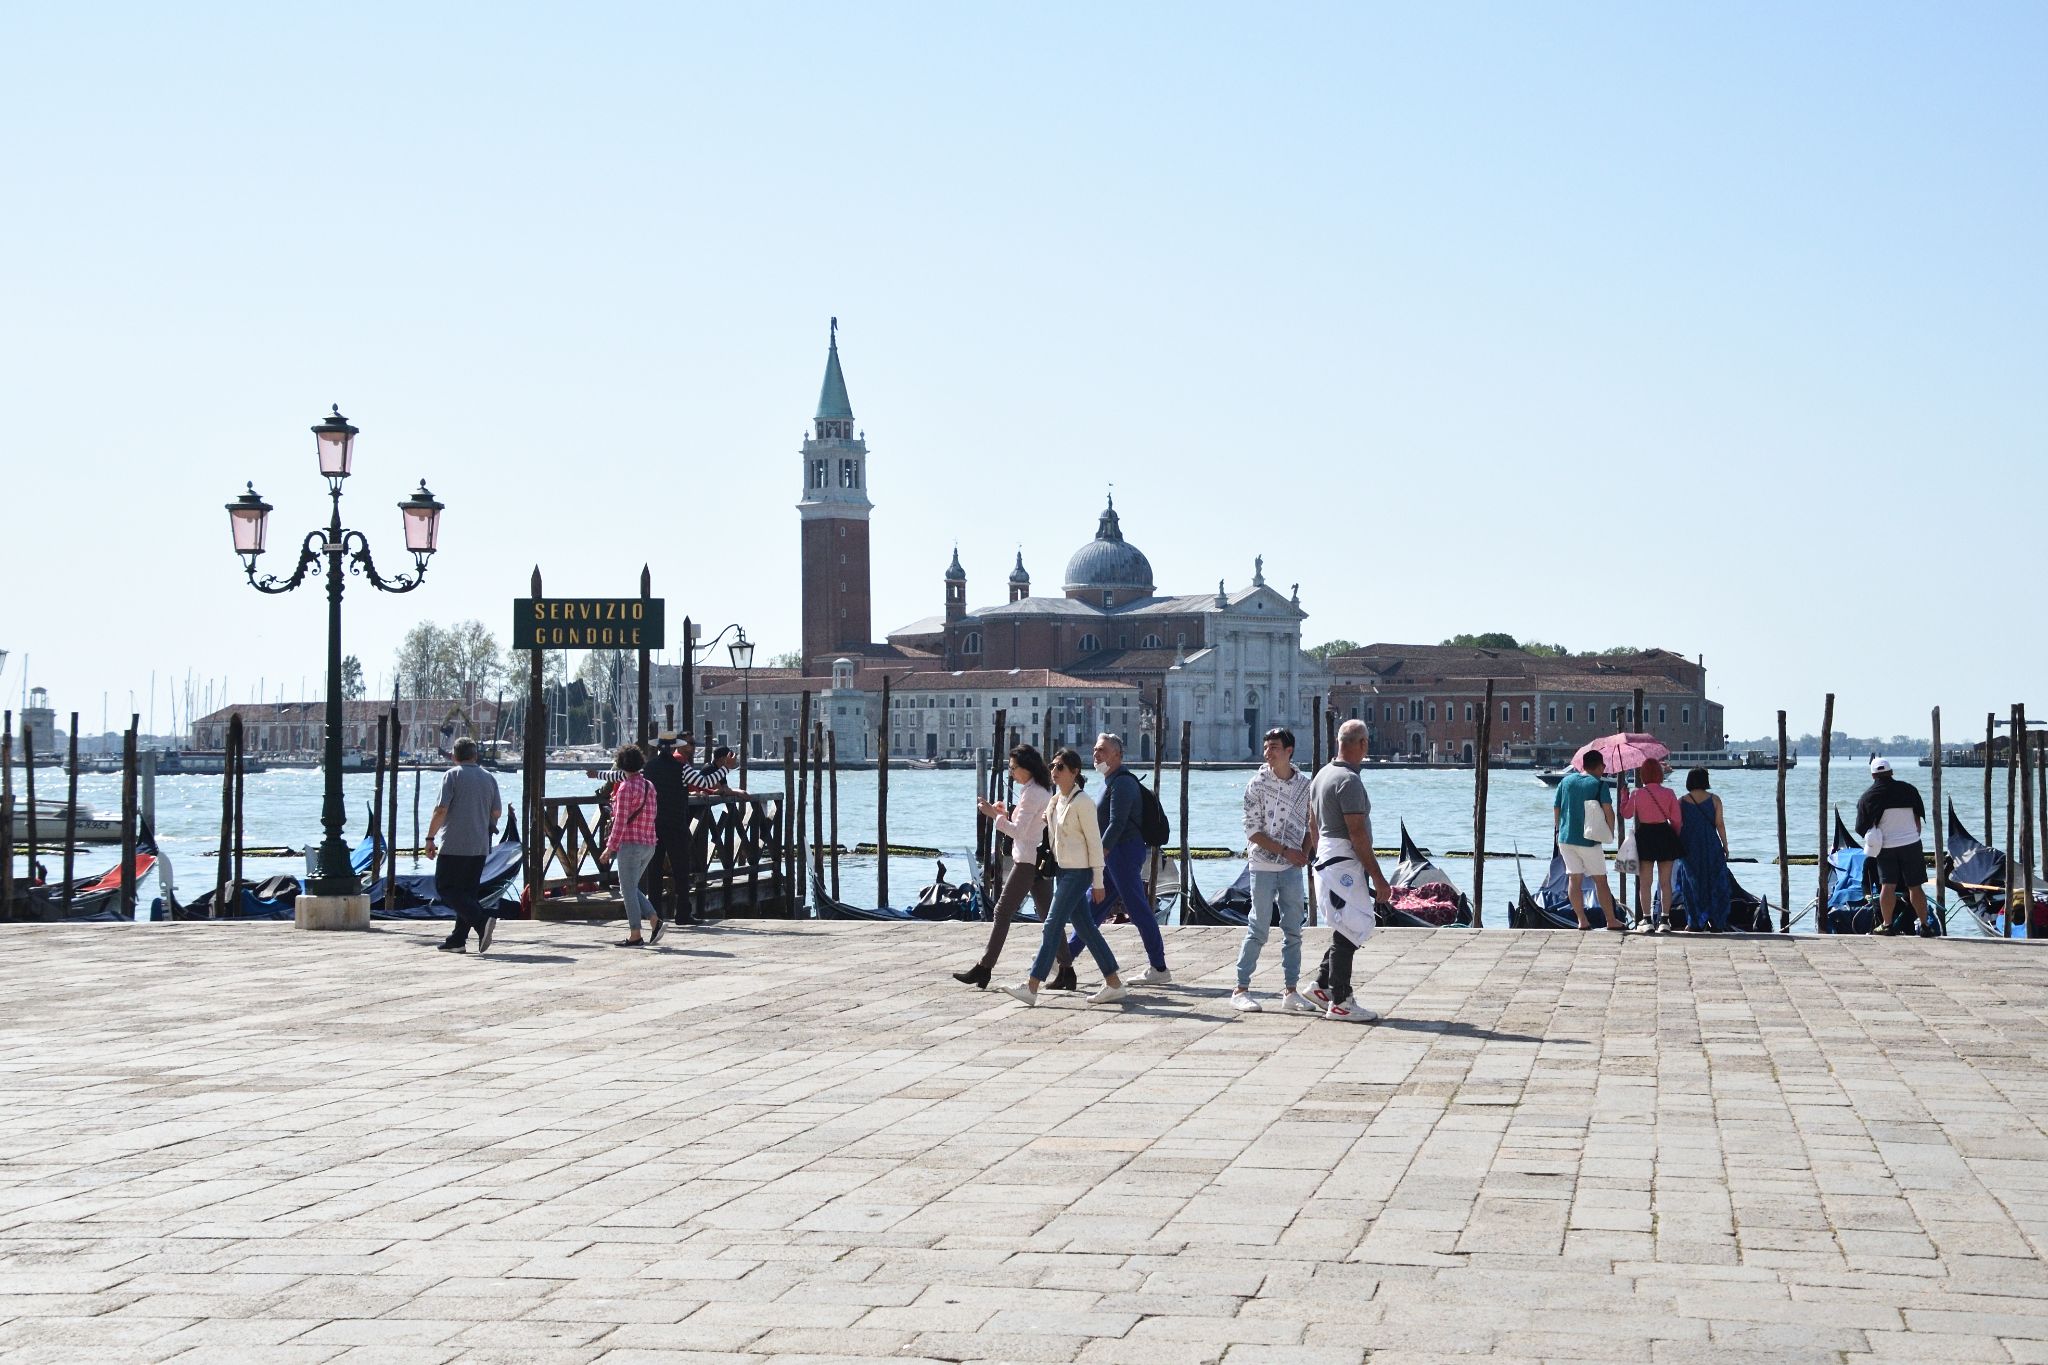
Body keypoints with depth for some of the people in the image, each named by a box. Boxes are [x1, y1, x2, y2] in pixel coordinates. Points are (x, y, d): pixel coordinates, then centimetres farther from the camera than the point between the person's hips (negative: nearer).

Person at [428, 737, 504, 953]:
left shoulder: (453, 775, -7)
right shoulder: (489, 778, 9)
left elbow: (441, 810, -13)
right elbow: (497, 812, 14)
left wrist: (430, 838, -6)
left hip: (453, 846, -6)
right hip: (480, 846, 6)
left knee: (446, 889, -1)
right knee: (467, 892, 12)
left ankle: (481, 919, -21)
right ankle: (457, 940, 11)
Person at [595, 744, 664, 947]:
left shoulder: (626, 788, -13)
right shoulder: (649, 786, 11)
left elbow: (620, 822, -16)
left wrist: (610, 848, -12)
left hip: (630, 844, -8)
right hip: (649, 844, 8)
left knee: (628, 890, 0)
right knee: (631, 888, 17)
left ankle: (635, 936, -1)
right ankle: (656, 921, 4)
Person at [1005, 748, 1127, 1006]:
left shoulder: (1082, 802, -14)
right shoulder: (1057, 799, 10)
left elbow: (1094, 842, -13)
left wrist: (1098, 882, -13)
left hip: (1078, 872, -9)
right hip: (1062, 869, 9)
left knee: (1052, 926, -8)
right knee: (1085, 928, 9)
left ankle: (1031, 987, -7)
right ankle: (1114, 984, 14)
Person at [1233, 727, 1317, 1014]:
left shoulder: (1304, 784, 5)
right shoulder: (1257, 784, -6)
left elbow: (1309, 823, 14)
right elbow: (1252, 829, -9)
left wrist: (1305, 852, -4)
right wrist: (1285, 850, -14)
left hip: (1293, 867, 4)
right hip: (1263, 865, -4)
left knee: (1293, 931, 7)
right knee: (1258, 930, -3)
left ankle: (1291, 991, 14)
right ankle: (1241, 990, 4)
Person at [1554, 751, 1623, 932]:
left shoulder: (1566, 781, 7)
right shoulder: (1599, 784, -7)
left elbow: (1556, 809, 10)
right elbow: (1608, 810, -16)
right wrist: (1611, 832, -2)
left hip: (1566, 838, 4)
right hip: (1589, 840, -4)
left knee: (1574, 879, 8)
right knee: (1600, 880, 4)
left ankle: (1582, 921, 6)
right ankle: (1611, 921, 8)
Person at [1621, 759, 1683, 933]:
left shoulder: (1637, 794, -6)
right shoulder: (1668, 793, -4)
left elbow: (1626, 814, 6)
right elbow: (1677, 819, -2)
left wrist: (1624, 796, 22)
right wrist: (1675, 837, 13)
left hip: (1645, 835, -1)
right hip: (1665, 834, 1)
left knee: (1645, 882, 6)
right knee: (1665, 881, 8)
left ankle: (1647, 920, 1)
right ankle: (1664, 920, 5)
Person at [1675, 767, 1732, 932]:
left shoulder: (1681, 801, 0)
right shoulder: (1714, 799, -3)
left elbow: (1678, 826, 2)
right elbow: (1719, 824, -4)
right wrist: (1725, 846, 3)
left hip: (1689, 846, 1)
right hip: (1711, 846, -1)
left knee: (1693, 884, 9)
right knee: (1715, 883, 6)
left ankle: (1696, 923, 8)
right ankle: (1715, 923, -1)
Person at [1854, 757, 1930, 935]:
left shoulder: (1868, 797, -4)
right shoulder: (1909, 790, 1)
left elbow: (1862, 828, 1)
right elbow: (1918, 818, 9)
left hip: (1886, 847, -1)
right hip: (1911, 843, 1)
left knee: (1887, 886, 3)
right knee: (1915, 886, 5)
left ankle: (1887, 924, 2)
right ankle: (1923, 923, 7)